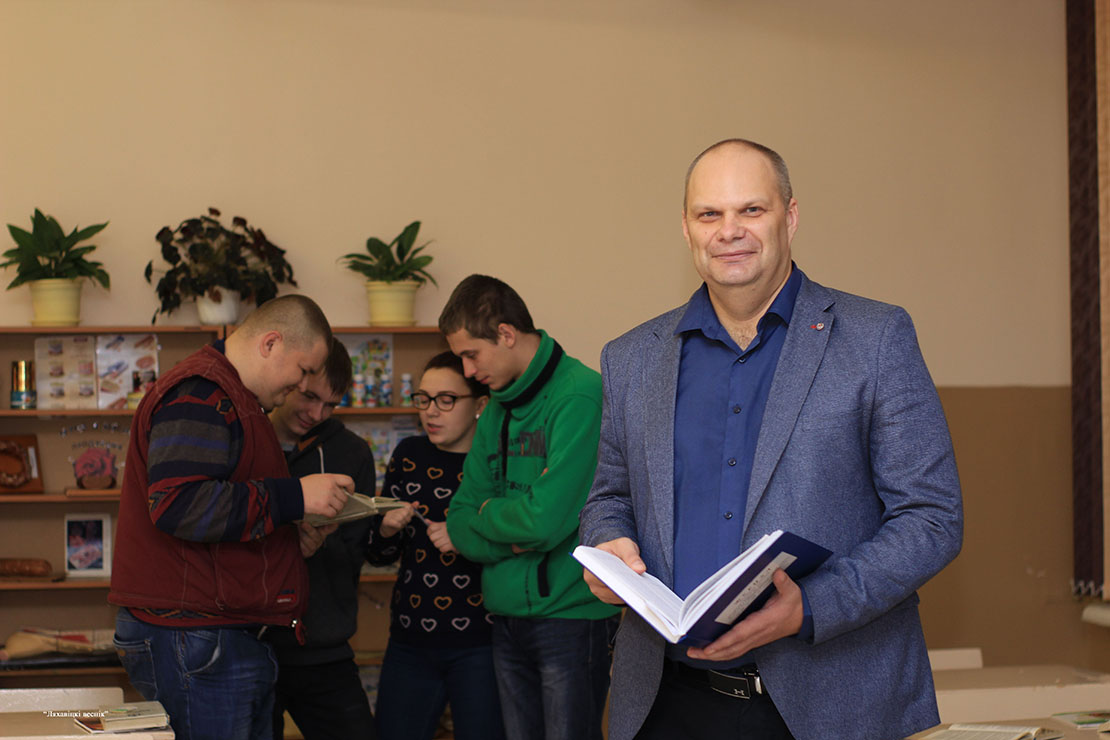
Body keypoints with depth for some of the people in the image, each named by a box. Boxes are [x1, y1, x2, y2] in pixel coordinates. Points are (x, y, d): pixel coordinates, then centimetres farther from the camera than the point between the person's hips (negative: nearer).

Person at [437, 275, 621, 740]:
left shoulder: (580, 395, -14)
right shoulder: (497, 412, 12)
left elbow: (547, 518, -22)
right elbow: (460, 519, 9)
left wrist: (485, 516, -3)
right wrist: (510, 537, -11)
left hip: (570, 613, -7)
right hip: (509, 615, 7)